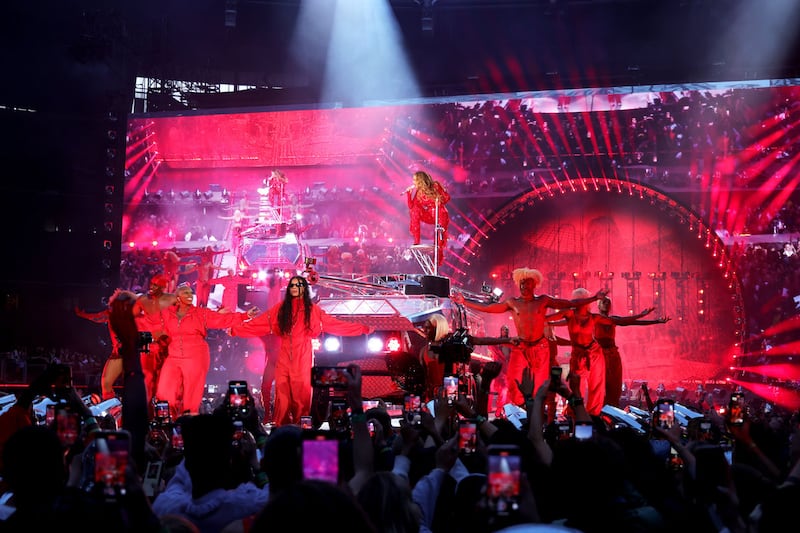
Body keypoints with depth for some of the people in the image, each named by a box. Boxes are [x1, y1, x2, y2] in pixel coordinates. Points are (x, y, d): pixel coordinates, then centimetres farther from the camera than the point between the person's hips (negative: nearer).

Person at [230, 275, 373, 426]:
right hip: (284, 357, 1)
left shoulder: (312, 310, 6)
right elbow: (258, 324, 8)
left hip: (303, 357, -1)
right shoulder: (280, 309, 10)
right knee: (282, 393, -2)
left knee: (301, 393, -3)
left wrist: (363, 329, -1)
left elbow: (336, 324, 4)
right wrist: (235, 330, 2)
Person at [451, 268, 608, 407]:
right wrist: (464, 302, 8)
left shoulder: (543, 301, 2)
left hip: (540, 347, 0)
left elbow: (571, 303, 2)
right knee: (515, 385, -9)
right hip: (520, 348, 0)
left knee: (540, 385, 2)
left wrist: (595, 297, -3)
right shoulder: (512, 303, 5)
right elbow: (487, 308, 11)